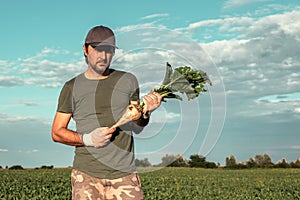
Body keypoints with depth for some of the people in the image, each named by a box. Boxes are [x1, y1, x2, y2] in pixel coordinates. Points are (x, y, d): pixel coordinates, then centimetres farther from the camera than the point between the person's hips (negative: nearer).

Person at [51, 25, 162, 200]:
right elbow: (57, 132, 6)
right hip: (86, 175, 0)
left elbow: (137, 128, 11)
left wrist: (145, 112, -11)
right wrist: (87, 139, -10)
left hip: (125, 174, 1)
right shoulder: (72, 87, 7)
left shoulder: (128, 81, 10)